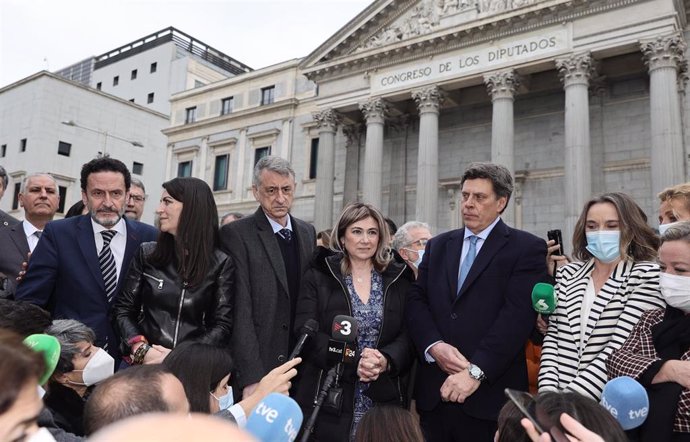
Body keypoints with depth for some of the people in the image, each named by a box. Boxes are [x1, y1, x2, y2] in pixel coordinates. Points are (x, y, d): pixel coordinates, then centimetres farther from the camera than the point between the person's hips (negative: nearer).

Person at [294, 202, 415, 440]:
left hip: (384, 400, 2)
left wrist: (386, 361, -19)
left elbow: (409, 335, 0)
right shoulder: (318, 276, 0)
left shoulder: (399, 279, 6)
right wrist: (352, 363, -19)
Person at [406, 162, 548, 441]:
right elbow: (416, 300, 5)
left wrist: (475, 371, -19)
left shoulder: (527, 248, -2)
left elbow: (517, 314, -13)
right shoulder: (438, 246, 13)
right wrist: (434, 345, -12)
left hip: (489, 396, -4)